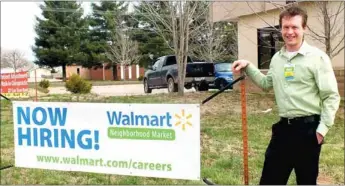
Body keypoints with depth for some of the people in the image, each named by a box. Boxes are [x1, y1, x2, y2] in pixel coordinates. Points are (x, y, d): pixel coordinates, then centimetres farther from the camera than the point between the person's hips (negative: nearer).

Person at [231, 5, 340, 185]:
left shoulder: (317, 57, -9)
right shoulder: (277, 58, 10)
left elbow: (331, 96, -9)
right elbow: (266, 84, 25)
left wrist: (323, 128, -13)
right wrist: (248, 67, 13)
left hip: (308, 128, -6)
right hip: (283, 126, 6)